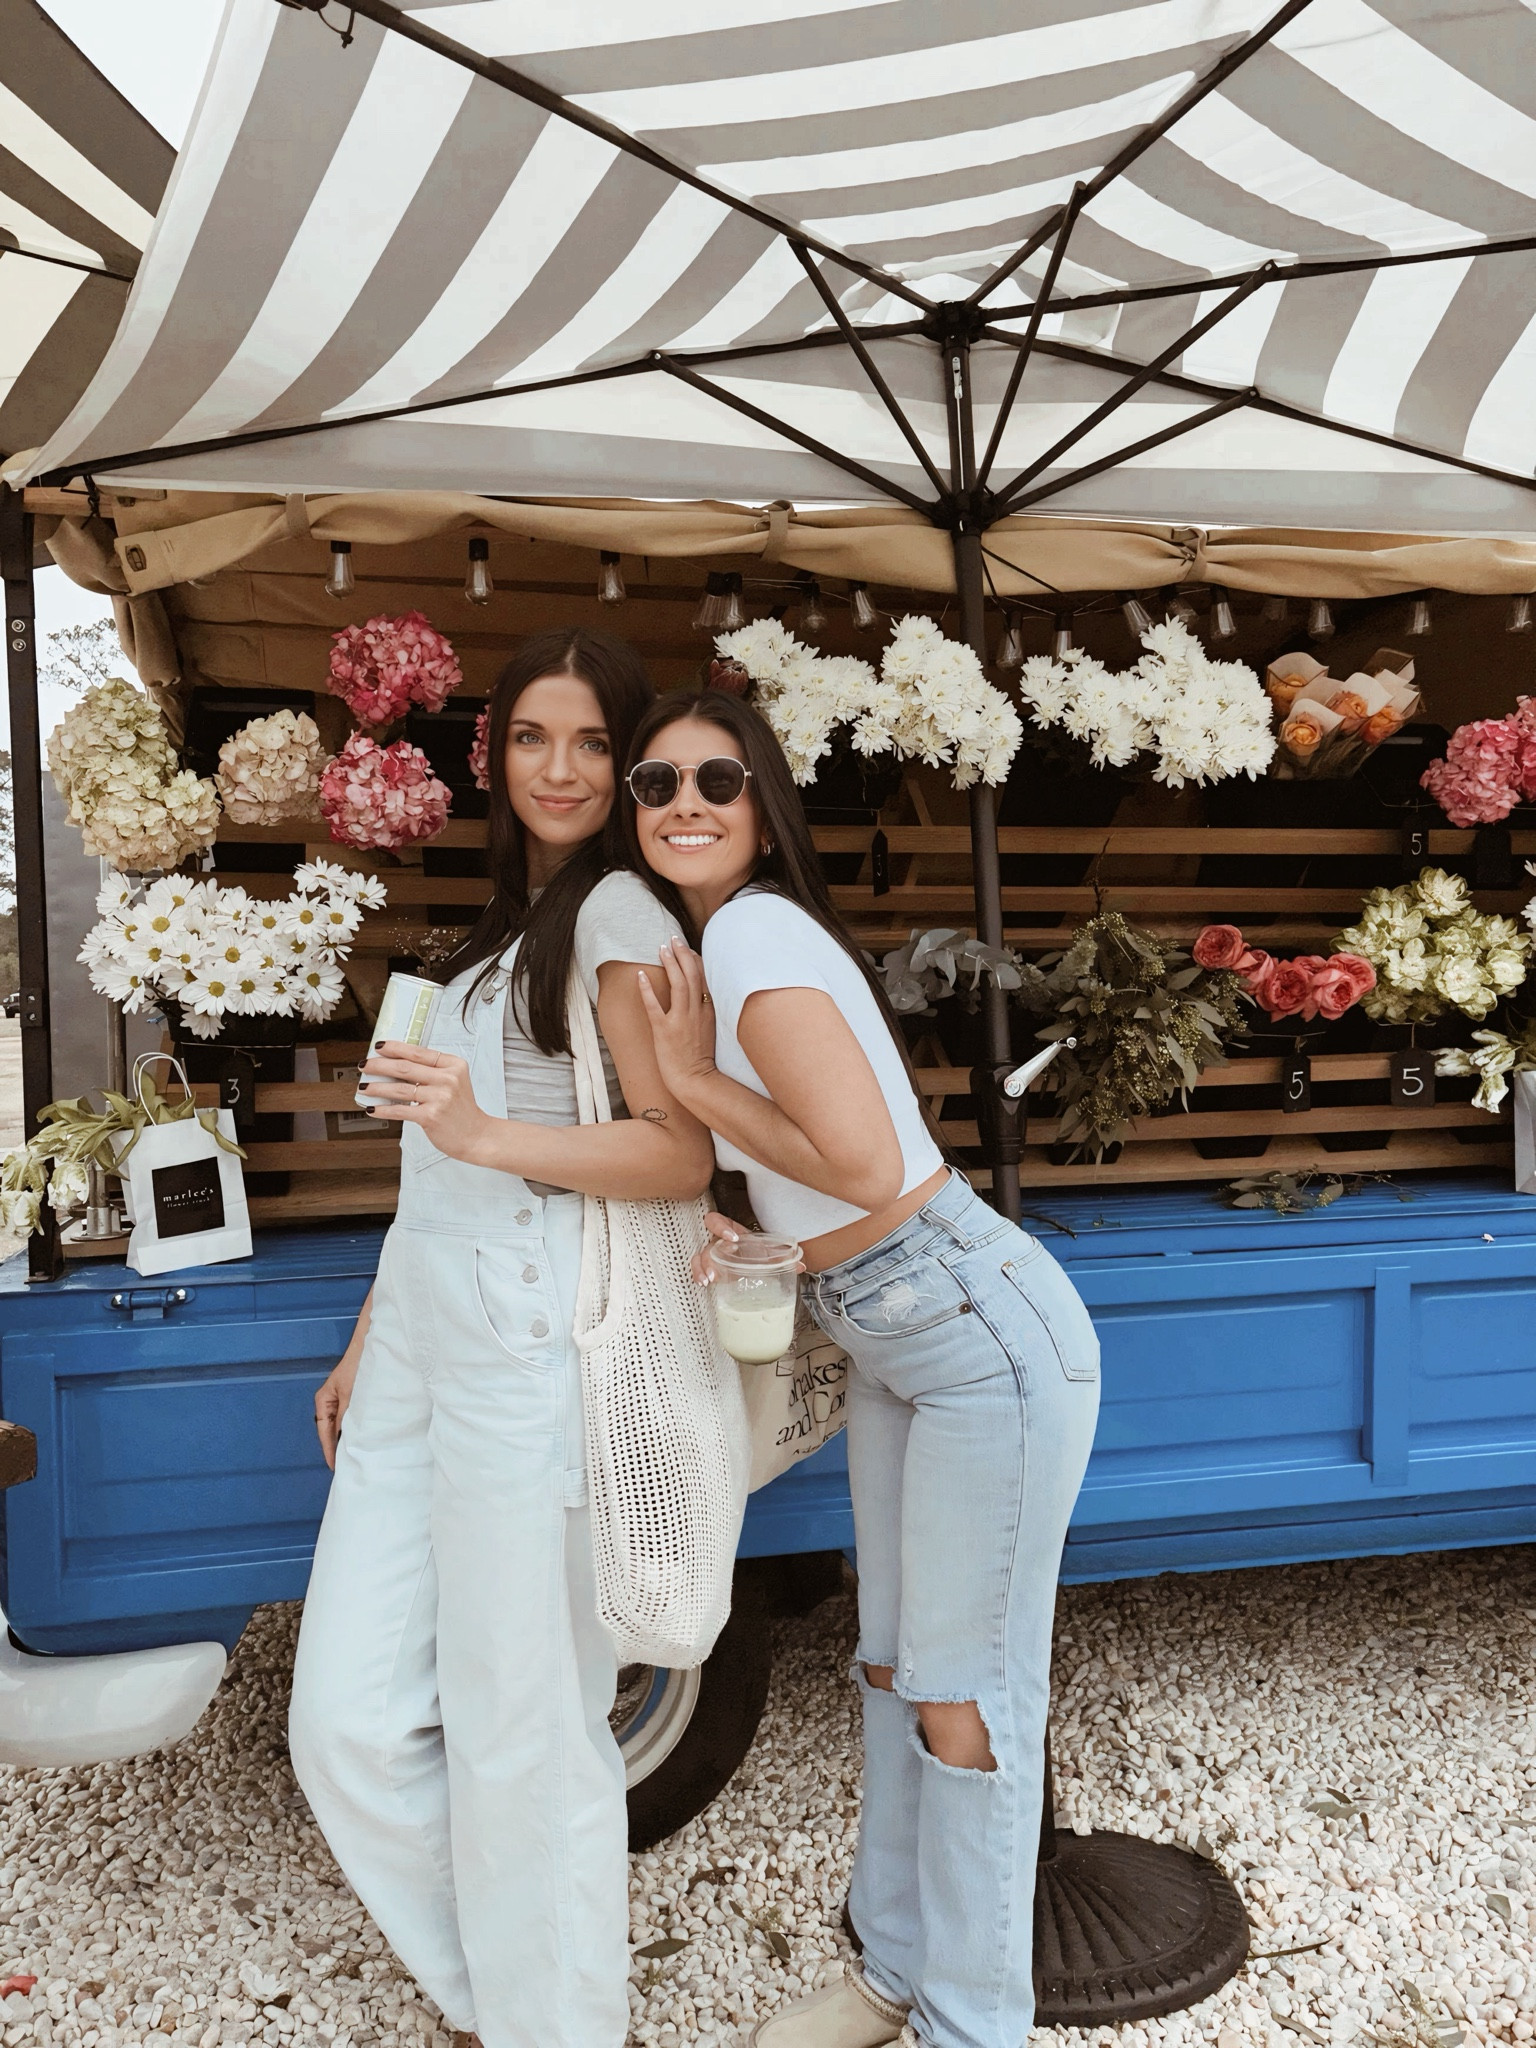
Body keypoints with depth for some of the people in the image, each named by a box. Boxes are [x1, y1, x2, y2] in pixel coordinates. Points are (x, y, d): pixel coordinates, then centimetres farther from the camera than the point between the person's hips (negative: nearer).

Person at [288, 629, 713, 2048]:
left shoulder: (618, 911, -6)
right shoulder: (507, 919, 20)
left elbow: (682, 1157, -15)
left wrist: (482, 1131, -27)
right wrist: (369, 1339, 23)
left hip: (523, 1345, -8)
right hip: (423, 1339, 8)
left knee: (516, 1727, 4)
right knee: (350, 1722, 11)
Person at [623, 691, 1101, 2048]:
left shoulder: (755, 931, -18)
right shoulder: (722, 940, 10)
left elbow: (868, 1169, -26)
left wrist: (692, 1078, -15)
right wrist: (750, 1237, 0)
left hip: (990, 1336, -10)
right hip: (892, 1340, 10)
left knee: (967, 1701, 5)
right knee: (893, 1667, 20)